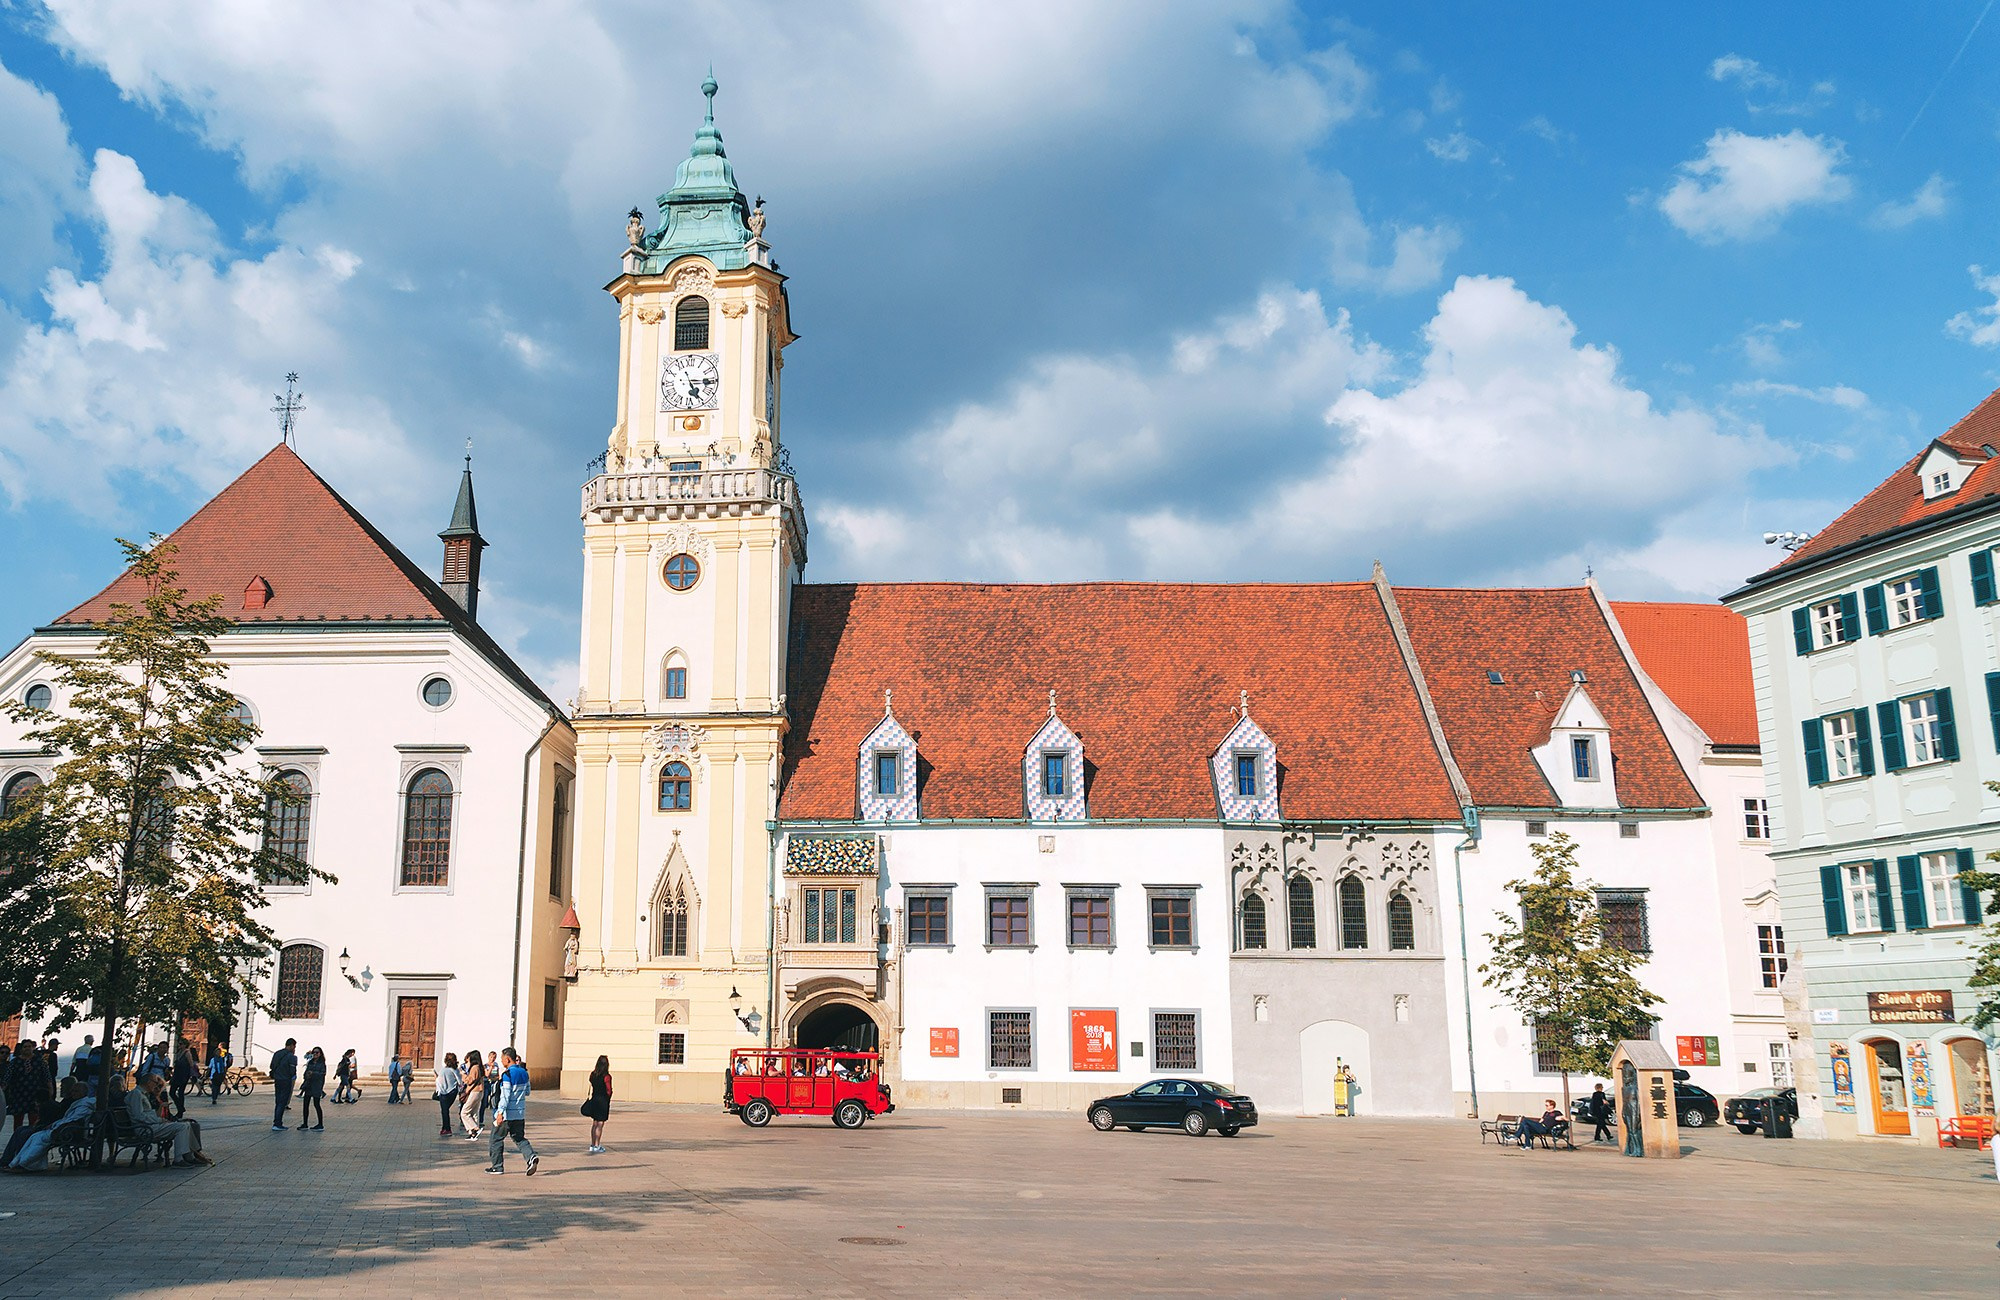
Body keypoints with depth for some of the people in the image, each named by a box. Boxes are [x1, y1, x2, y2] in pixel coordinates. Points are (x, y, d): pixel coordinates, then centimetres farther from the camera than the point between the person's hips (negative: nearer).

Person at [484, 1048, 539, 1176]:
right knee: (519, 1138, 15)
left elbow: (505, 1096, -20)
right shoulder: (524, 1073, 7)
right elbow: (527, 1092, 16)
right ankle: (531, 1157, -8)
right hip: (520, 1114, 7)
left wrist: (500, 1112, -21)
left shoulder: (507, 1075, -15)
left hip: (507, 1115, -7)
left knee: (496, 1139, 10)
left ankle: (497, 1166, 14)